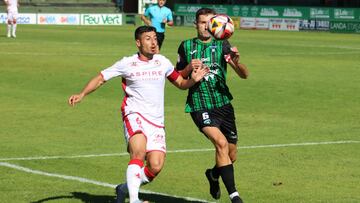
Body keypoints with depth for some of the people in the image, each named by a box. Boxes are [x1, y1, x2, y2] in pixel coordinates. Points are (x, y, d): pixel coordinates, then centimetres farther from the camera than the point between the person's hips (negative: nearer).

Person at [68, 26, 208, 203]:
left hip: (156, 121, 4)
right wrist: (82, 94, -9)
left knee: (155, 167, -11)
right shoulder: (127, 64, 0)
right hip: (135, 115, -4)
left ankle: (124, 189, 15)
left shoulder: (163, 62, 10)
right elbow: (100, 78, 5)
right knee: (139, 152, -31)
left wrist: (193, 80, -1)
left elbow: (181, 83, 21)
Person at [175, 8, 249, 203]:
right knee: (221, 142, -26)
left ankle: (213, 174, 45)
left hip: (223, 104, 3)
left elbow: (244, 74, -5)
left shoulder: (222, 45, 3)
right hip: (199, 106, -3)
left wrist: (236, 62, -26)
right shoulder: (186, 46, 5)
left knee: (231, 156, 10)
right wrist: (189, 68, -9)